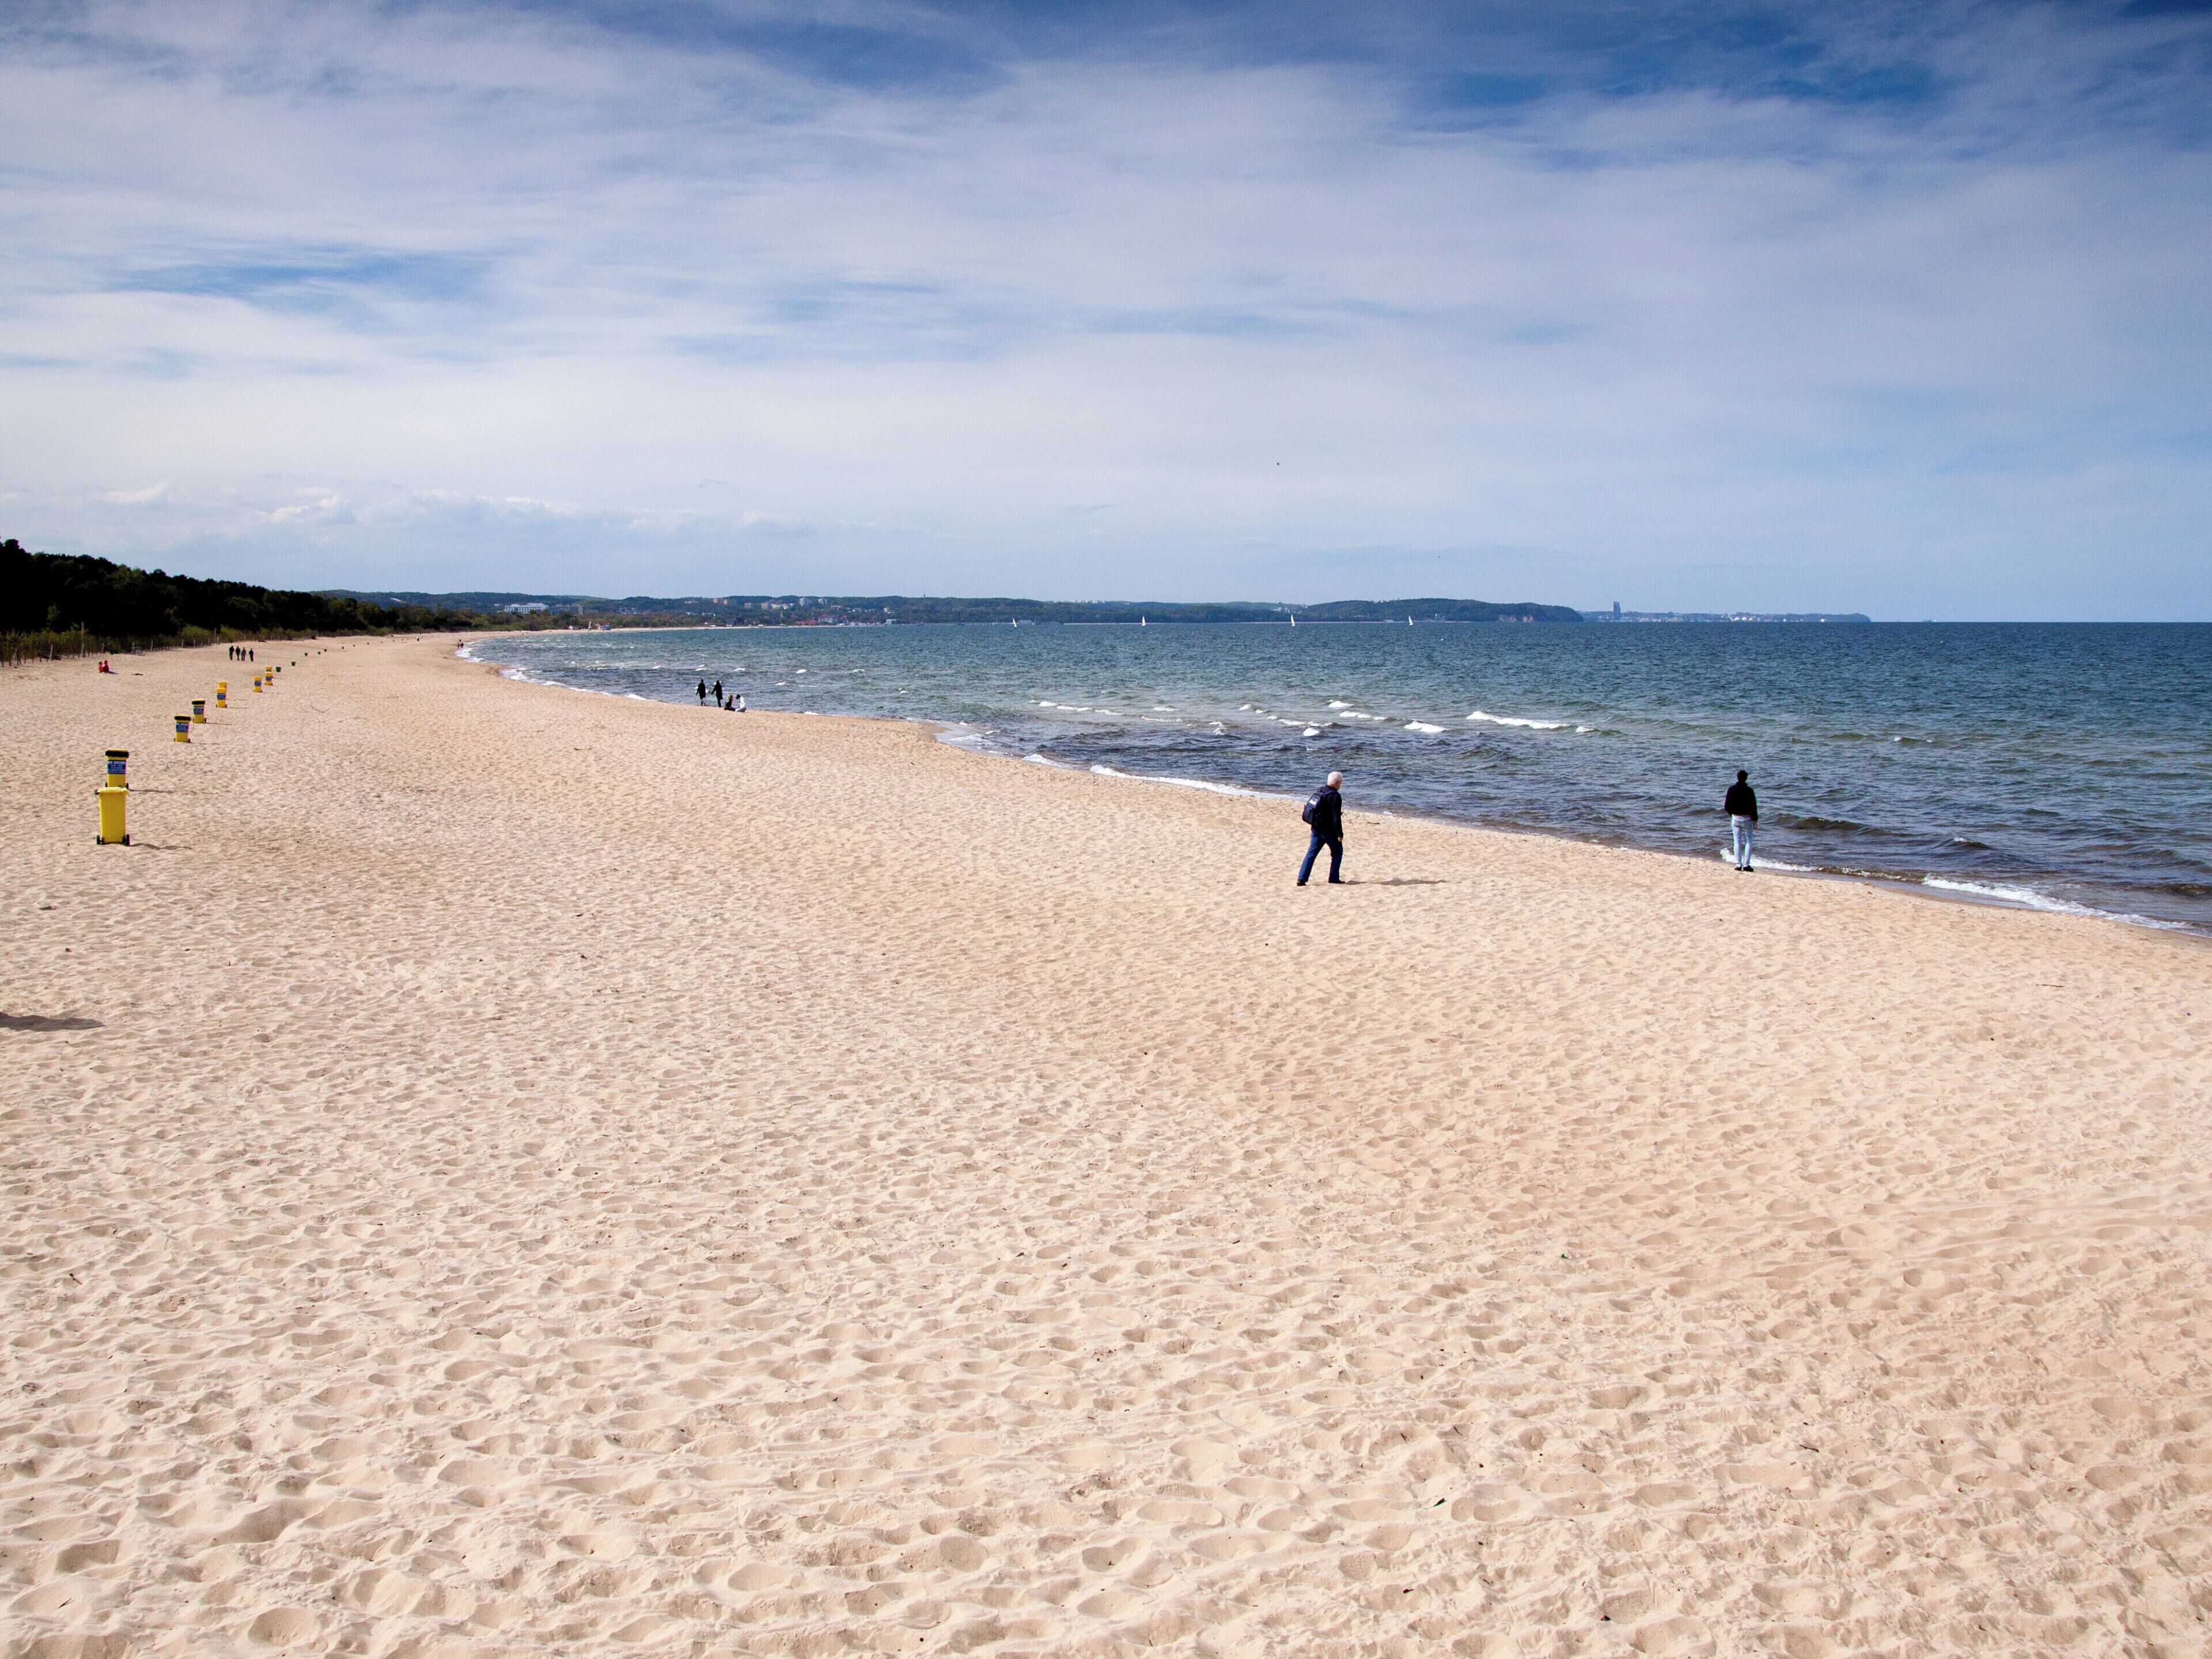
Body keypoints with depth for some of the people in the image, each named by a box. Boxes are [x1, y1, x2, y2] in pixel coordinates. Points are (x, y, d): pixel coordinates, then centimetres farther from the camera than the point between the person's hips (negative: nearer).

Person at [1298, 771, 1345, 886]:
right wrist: (1340, 834, -15)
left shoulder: (1318, 791, 8)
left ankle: (1302, 878, -2)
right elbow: (1336, 817, -19)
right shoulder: (1335, 796, -17)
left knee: (1311, 852, 7)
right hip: (1328, 830, -7)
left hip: (1316, 828, 7)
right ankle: (1334, 878, 12)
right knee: (1337, 852, 11)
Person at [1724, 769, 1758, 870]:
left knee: (1737, 842, 7)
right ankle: (1746, 865, 1)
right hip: (1747, 819, -2)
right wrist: (1755, 820, 1)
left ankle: (1739, 865, 4)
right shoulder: (1749, 791, -12)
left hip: (1735, 818, 2)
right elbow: (1753, 806, -9)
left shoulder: (1731, 790, -5)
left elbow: (1727, 806, 0)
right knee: (1748, 841, 8)